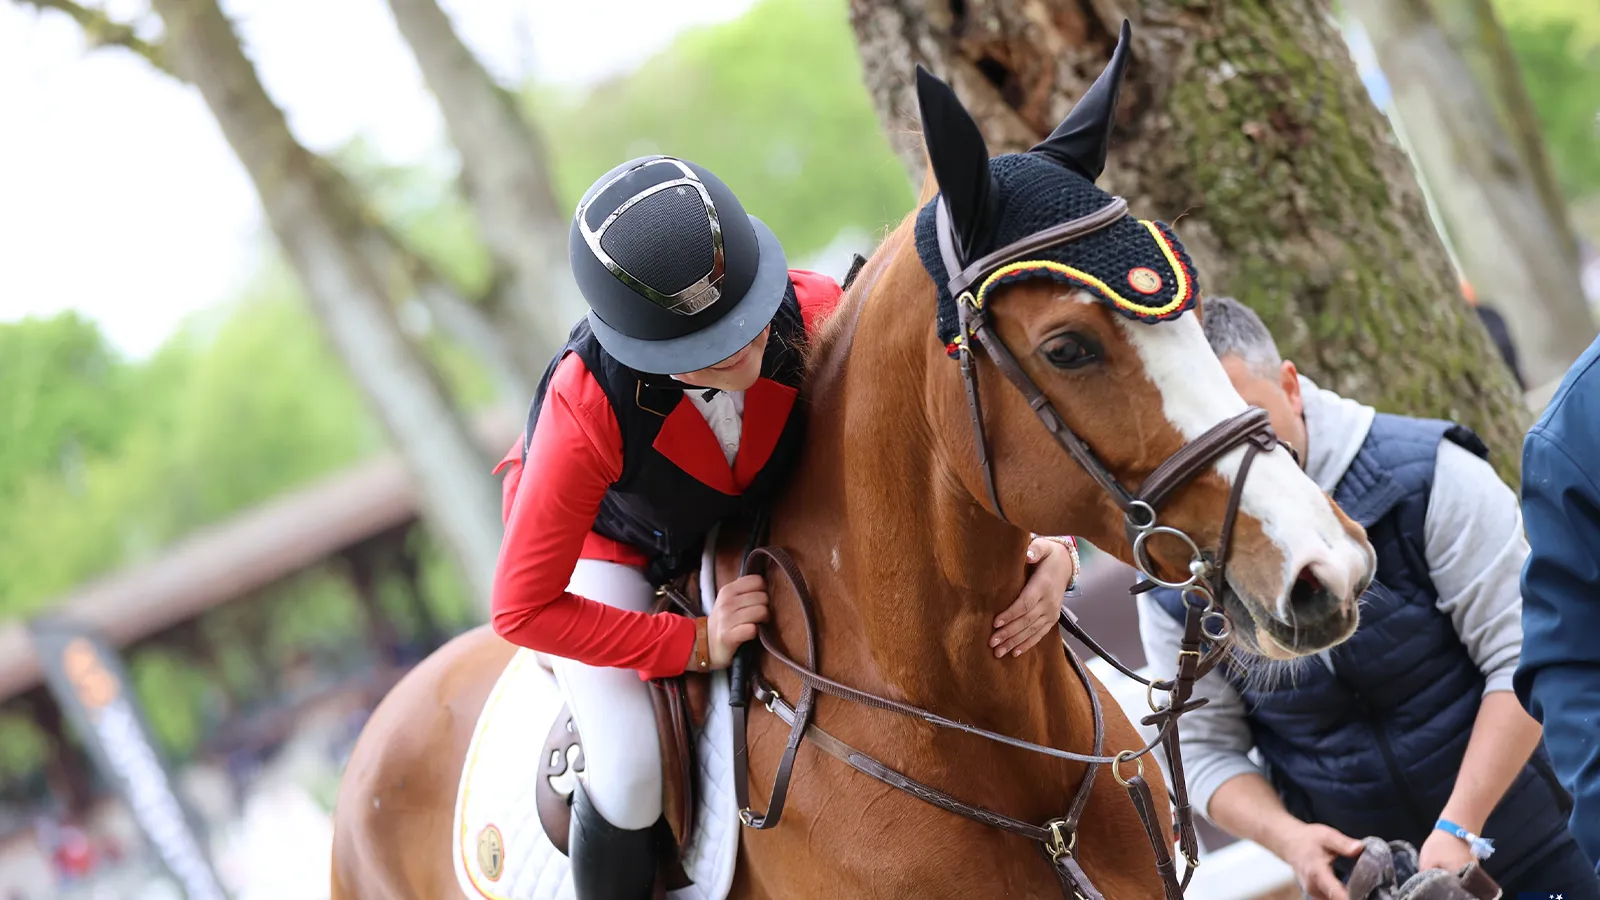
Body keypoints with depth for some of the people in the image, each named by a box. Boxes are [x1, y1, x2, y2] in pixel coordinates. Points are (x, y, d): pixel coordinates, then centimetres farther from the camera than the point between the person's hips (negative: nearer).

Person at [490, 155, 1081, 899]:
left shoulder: (815, 317, -36)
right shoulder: (587, 407, -43)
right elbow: (523, 609, -31)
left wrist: (1046, 538, -38)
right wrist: (696, 644, -30)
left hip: (754, 521, 4)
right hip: (612, 547, -4)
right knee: (628, 780, -21)